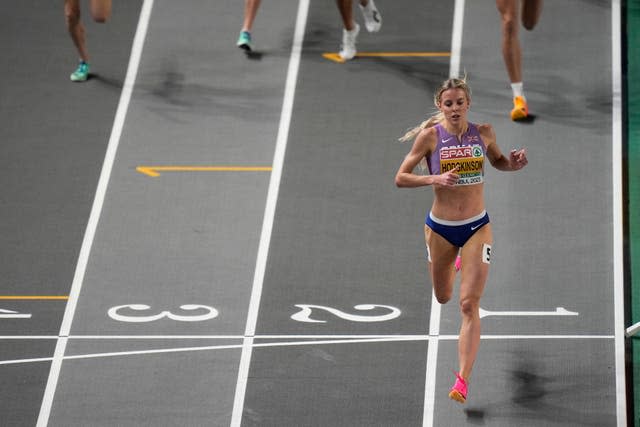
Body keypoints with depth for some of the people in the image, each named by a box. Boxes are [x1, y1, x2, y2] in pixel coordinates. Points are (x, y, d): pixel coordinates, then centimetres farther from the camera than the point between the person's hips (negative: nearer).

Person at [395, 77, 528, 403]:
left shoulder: (483, 133, -3)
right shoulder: (430, 136, -10)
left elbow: (497, 161, 17)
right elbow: (401, 178, -9)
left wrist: (514, 163, -5)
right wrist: (435, 179, -25)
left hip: (477, 228, 0)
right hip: (440, 228, 0)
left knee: (469, 305, -11)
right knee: (443, 297, 21)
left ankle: (462, 380, -12)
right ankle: (453, 265, 60)